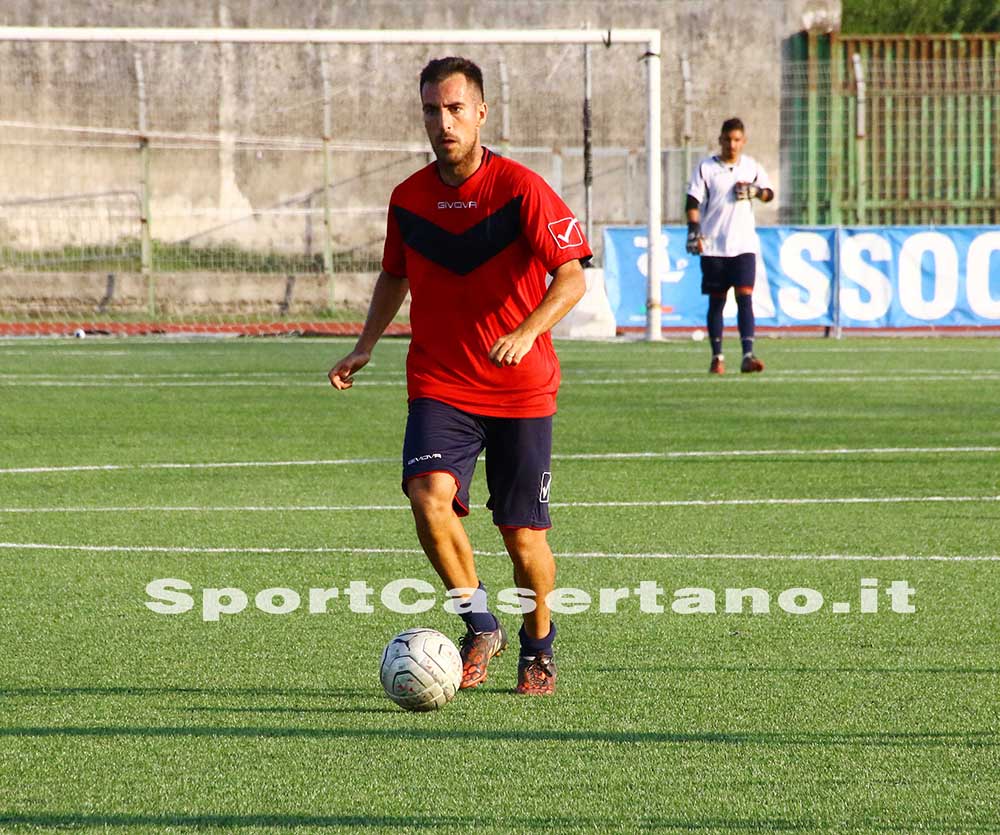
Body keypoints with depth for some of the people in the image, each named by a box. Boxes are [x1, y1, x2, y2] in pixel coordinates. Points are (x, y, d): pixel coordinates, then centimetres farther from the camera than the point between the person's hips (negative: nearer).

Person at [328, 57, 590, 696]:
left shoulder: (521, 189, -11)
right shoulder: (409, 198, 2)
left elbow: (572, 277, -15)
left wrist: (527, 332, -32)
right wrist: (365, 348, 11)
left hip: (522, 390, -2)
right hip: (439, 385, 2)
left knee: (524, 537, 0)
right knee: (429, 493, -24)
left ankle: (539, 648, 27)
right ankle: (480, 626, -7)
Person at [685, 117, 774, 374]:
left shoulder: (751, 166, 9)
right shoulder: (706, 167, 1)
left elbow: (769, 193, 13)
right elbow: (693, 202, -2)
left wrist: (754, 191, -9)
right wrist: (694, 232, -14)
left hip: (744, 246, 1)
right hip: (713, 246, -1)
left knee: (745, 297, -11)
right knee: (716, 301, 4)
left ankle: (748, 355, -16)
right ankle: (717, 357, 12)